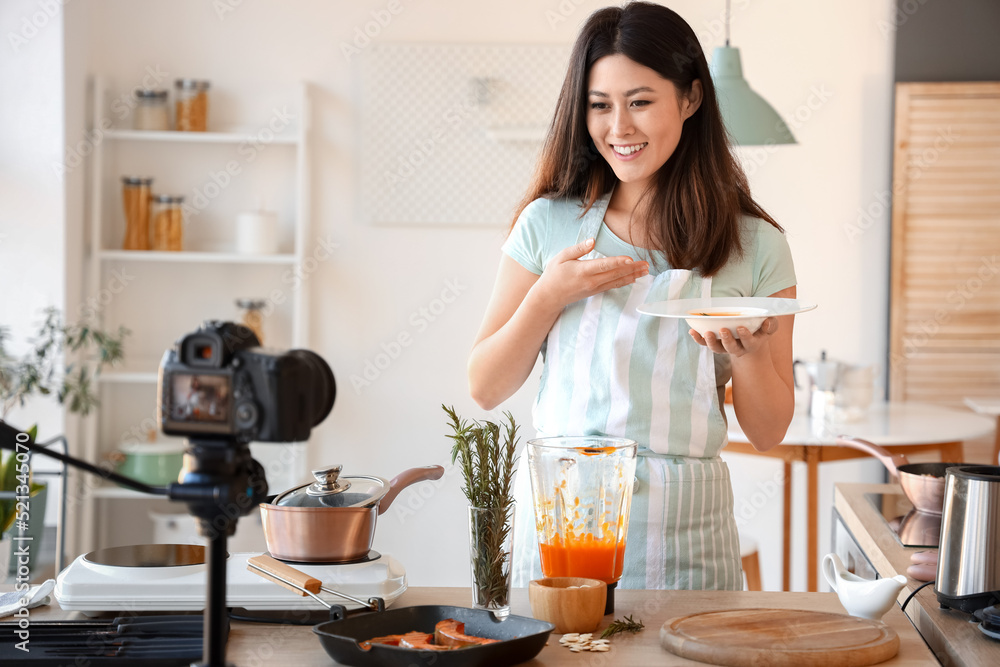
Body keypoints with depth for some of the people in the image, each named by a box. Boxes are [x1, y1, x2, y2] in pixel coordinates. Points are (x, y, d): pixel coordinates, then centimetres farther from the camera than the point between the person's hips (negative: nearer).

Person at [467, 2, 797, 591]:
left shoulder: (756, 246, 0)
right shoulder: (548, 222, 2)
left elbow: (769, 432, 3)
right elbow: (486, 388, 5)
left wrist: (750, 353, -16)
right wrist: (550, 296, -9)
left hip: (685, 535, 0)